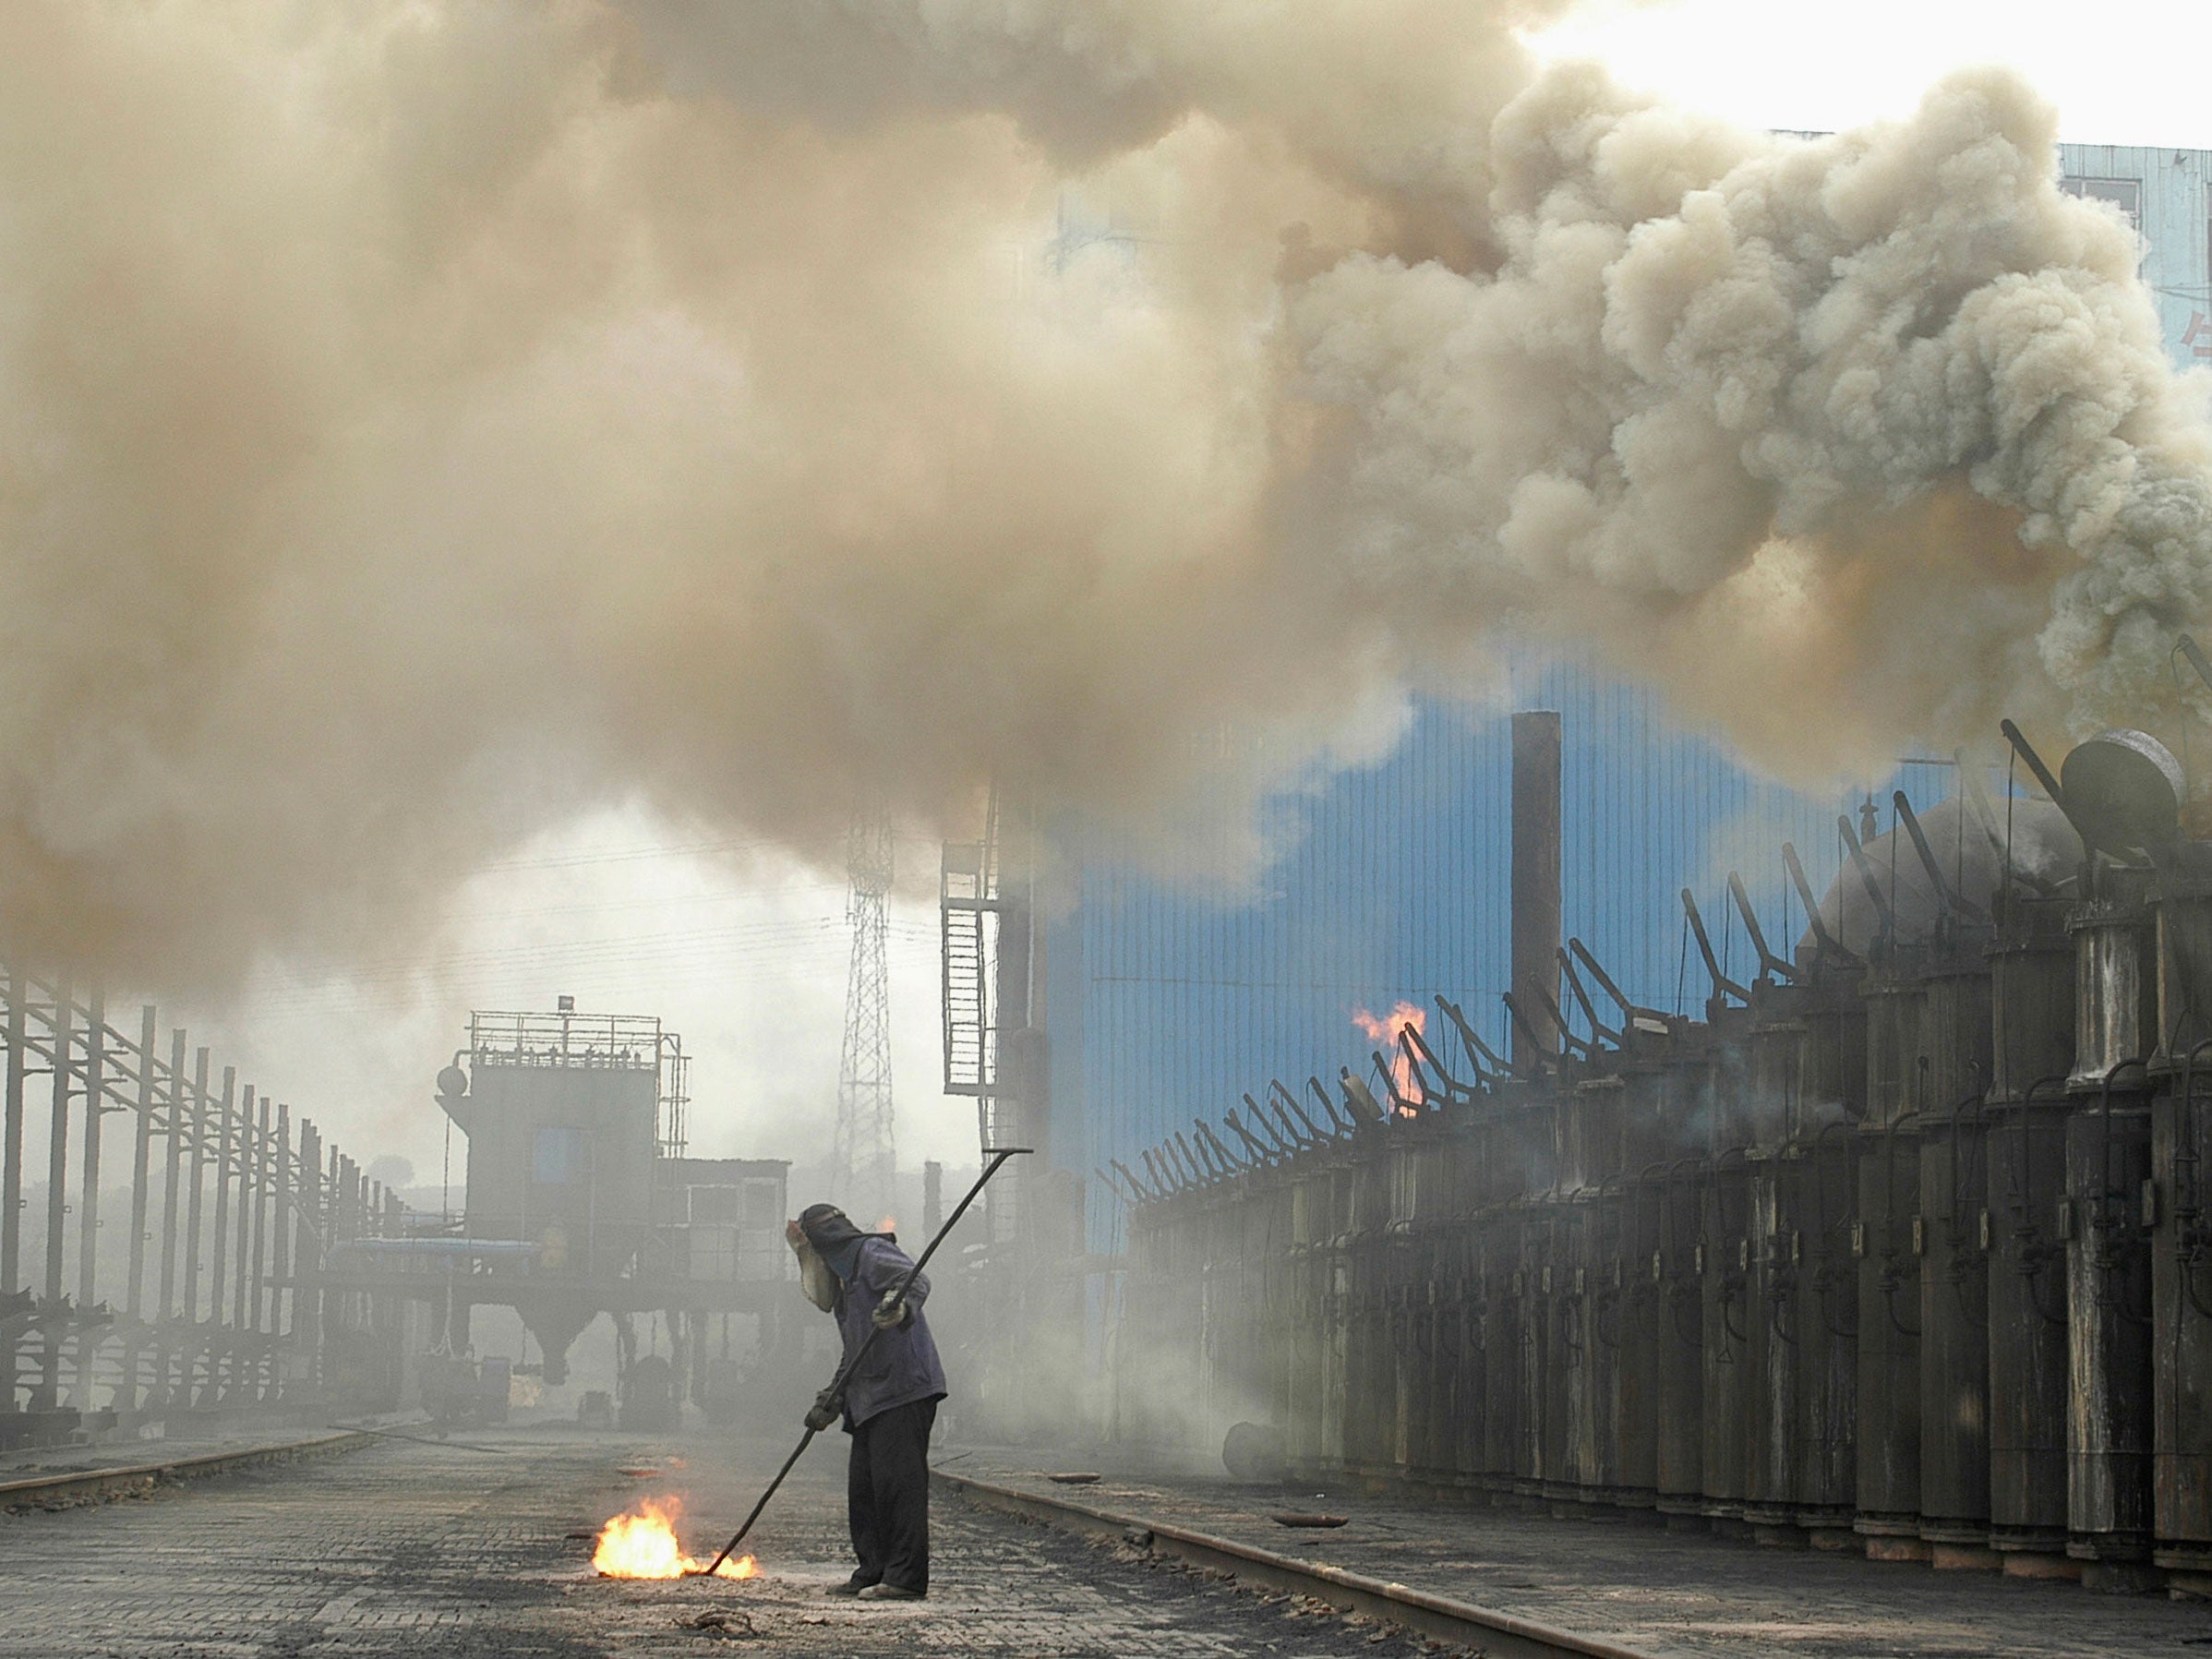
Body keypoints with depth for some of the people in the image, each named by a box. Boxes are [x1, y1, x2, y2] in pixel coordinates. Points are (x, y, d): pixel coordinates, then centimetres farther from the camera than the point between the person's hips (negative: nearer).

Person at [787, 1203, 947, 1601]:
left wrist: (901, 1306, -44)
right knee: (863, 1486, 11)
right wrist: (831, 1401, 27)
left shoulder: (874, 1255, -3)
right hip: (870, 1399, 10)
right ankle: (873, 1571, 18)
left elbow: (916, 1281, -22)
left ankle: (906, 1577, -14)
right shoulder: (846, 1274, 27)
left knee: (897, 1480, -12)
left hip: (902, 1389, -10)